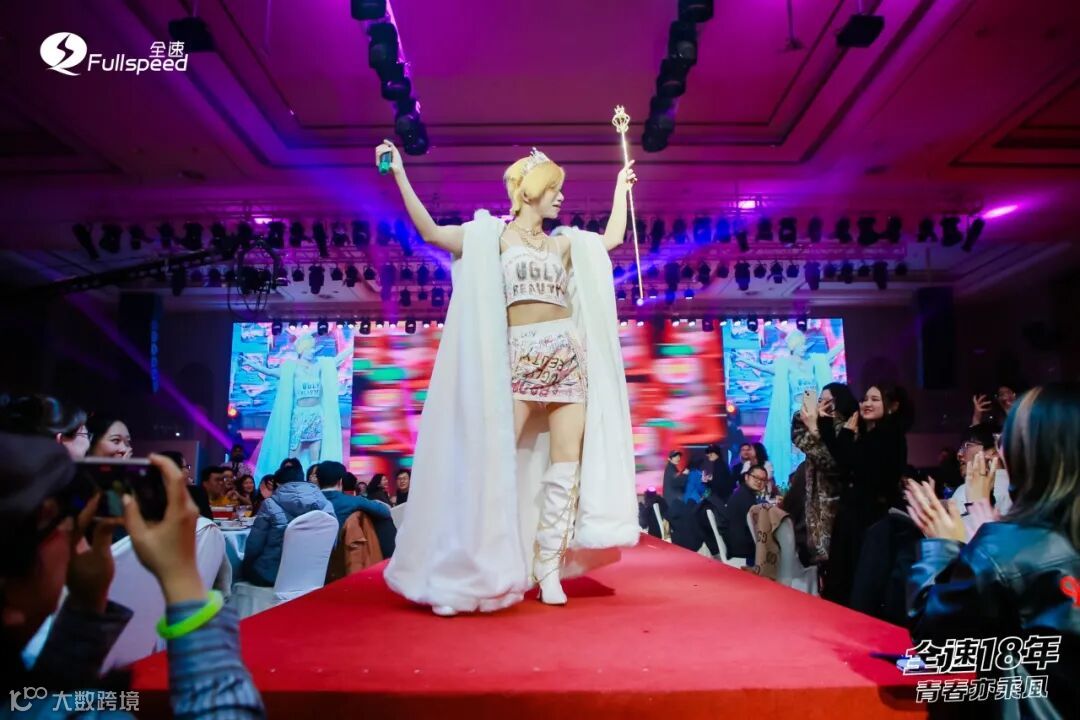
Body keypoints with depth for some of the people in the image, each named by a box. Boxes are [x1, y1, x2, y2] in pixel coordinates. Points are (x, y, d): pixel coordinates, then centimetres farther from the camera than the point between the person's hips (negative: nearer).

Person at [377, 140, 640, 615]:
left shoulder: (565, 242, 19)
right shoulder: (492, 235, 6)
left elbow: (612, 238, 30)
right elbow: (430, 231, -4)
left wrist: (621, 188, 36)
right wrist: (399, 174, -9)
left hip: (568, 357, 5)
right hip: (518, 358, -4)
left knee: (567, 463, -1)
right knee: (494, 458, -10)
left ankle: (549, 570, 8)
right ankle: (471, 570, 0)